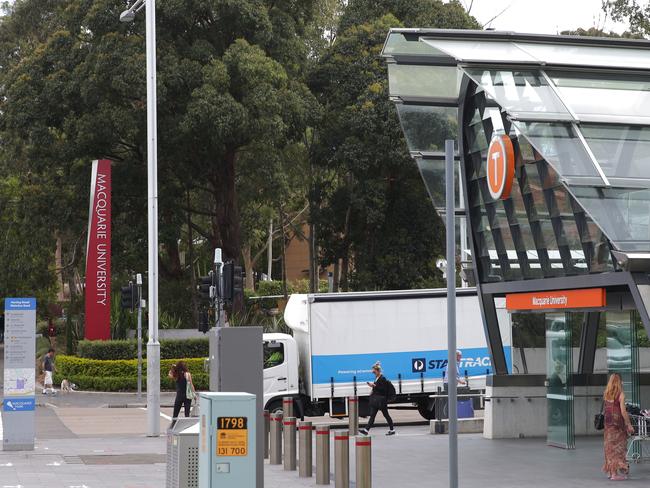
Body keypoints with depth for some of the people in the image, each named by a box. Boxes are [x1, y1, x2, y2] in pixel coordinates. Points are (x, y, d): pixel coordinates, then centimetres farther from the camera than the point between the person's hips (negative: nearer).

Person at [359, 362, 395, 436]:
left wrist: (374, 386, -23)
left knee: (386, 415, 2)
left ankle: (392, 430, 13)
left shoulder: (382, 378, -14)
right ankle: (366, 430, -4)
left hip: (381, 400, -9)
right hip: (375, 399, 9)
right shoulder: (376, 378, 13)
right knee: (372, 415, 2)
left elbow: (383, 389, -21)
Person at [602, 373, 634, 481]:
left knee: (610, 447, 13)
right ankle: (615, 473, -1)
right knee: (618, 447, 0)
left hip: (608, 423, 5)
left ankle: (610, 471, 20)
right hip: (618, 423, -5)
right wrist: (629, 425, -7)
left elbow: (604, 410, 9)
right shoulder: (621, 395, -12)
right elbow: (623, 411, -13)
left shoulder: (606, 394, 5)